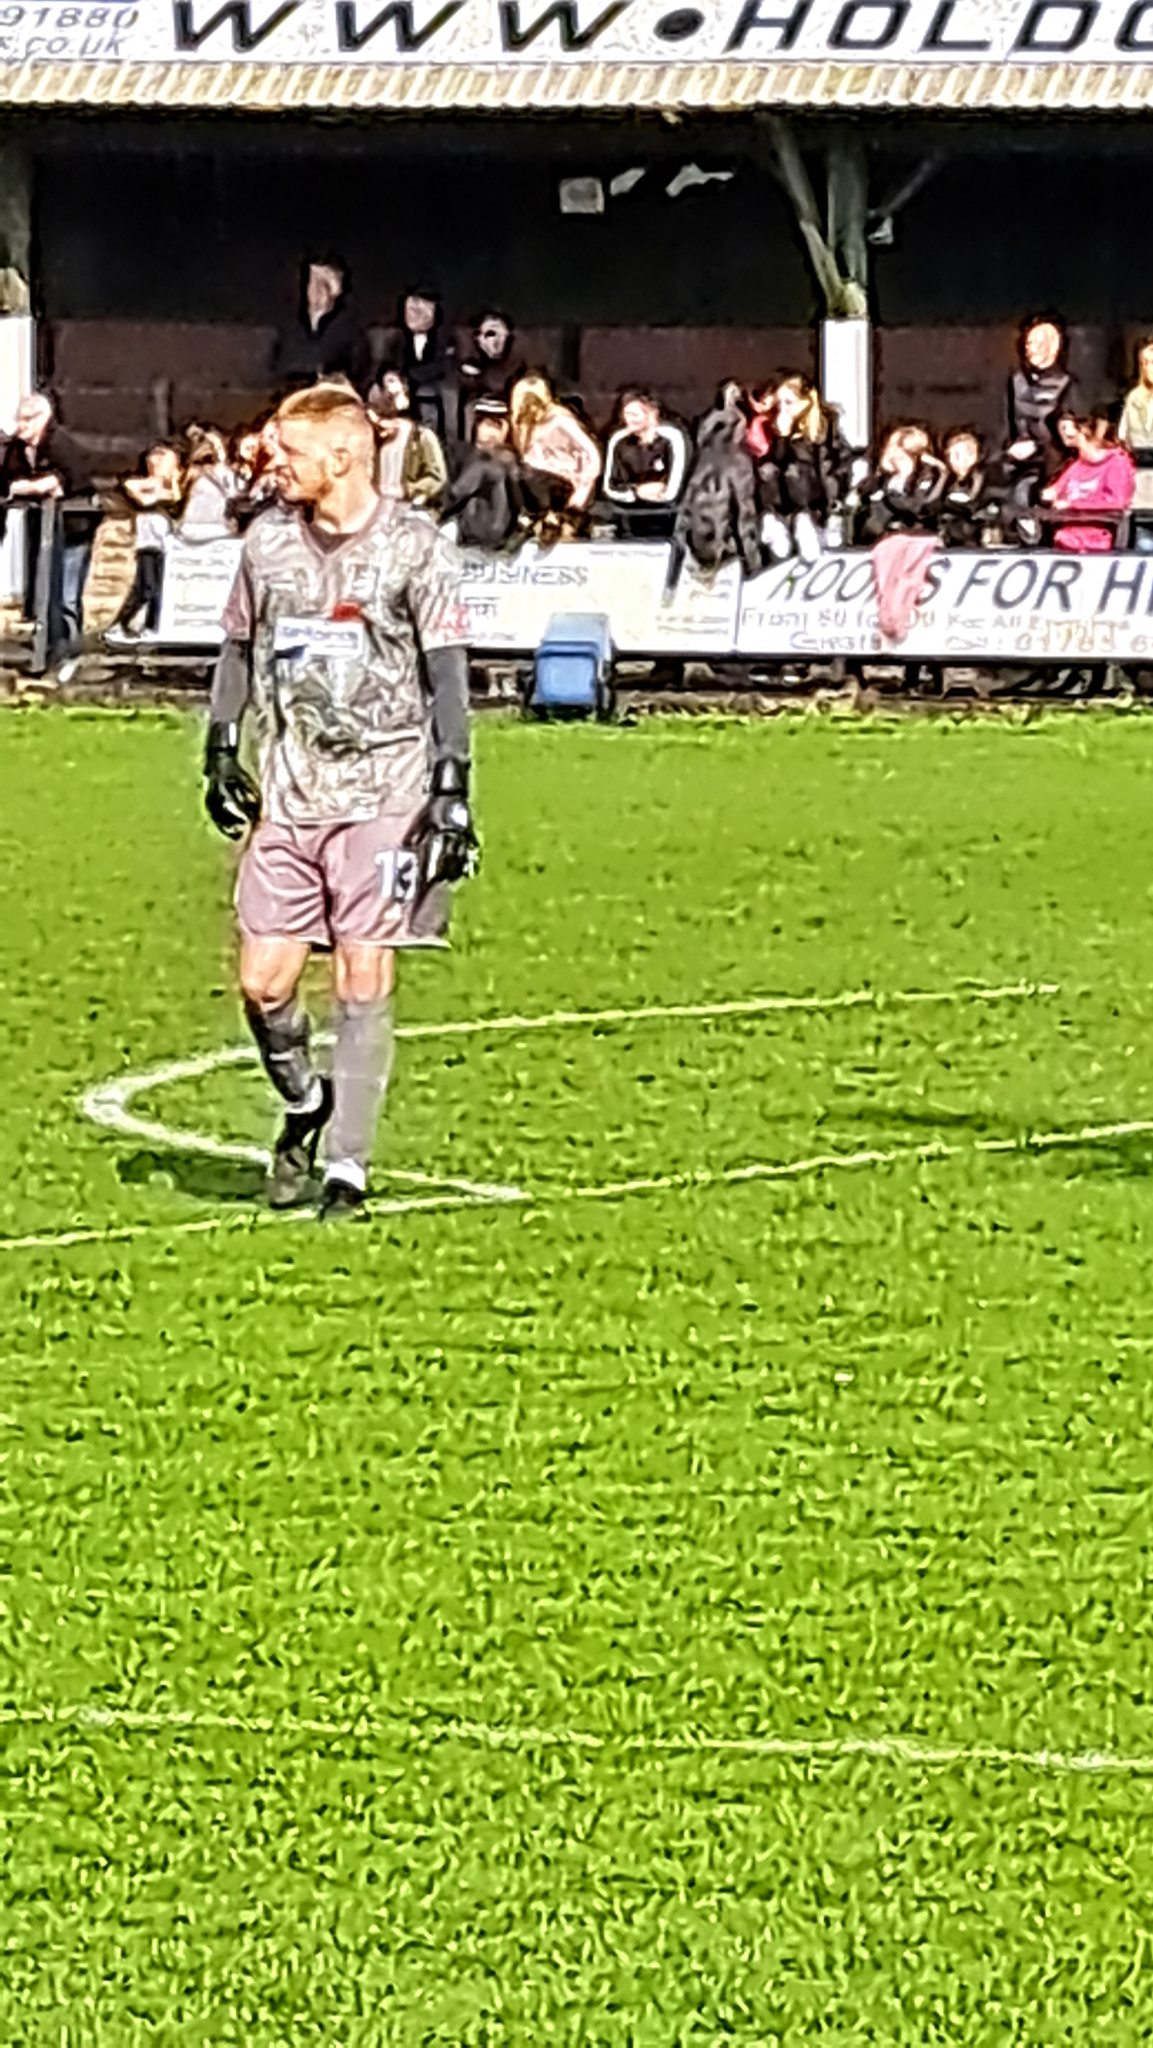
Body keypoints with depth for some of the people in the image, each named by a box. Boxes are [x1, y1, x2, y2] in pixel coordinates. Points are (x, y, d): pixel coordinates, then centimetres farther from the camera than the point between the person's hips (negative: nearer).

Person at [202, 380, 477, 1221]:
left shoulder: (415, 547, -6)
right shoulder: (270, 539, 7)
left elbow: (447, 673, -5)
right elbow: (240, 646, 19)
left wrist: (452, 789, -11)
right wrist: (221, 750, 15)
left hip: (384, 796, -4)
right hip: (290, 795, 4)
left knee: (364, 983, -5)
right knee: (264, 981, -1)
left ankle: (347, 1167, 1)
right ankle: (304, 1104, 27)